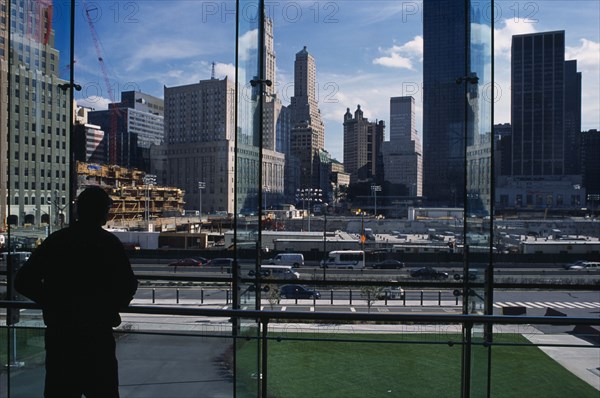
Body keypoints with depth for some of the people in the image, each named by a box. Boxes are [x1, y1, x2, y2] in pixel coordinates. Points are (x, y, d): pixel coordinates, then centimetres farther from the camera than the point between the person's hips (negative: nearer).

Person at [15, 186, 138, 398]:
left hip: (59, 334, 3)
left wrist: (53, 303, 11)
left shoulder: (54, 241, 1)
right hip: (97, 335, -3)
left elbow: (23, 281, 0)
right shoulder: (110, 244, -8)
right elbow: (128, 285, -12)